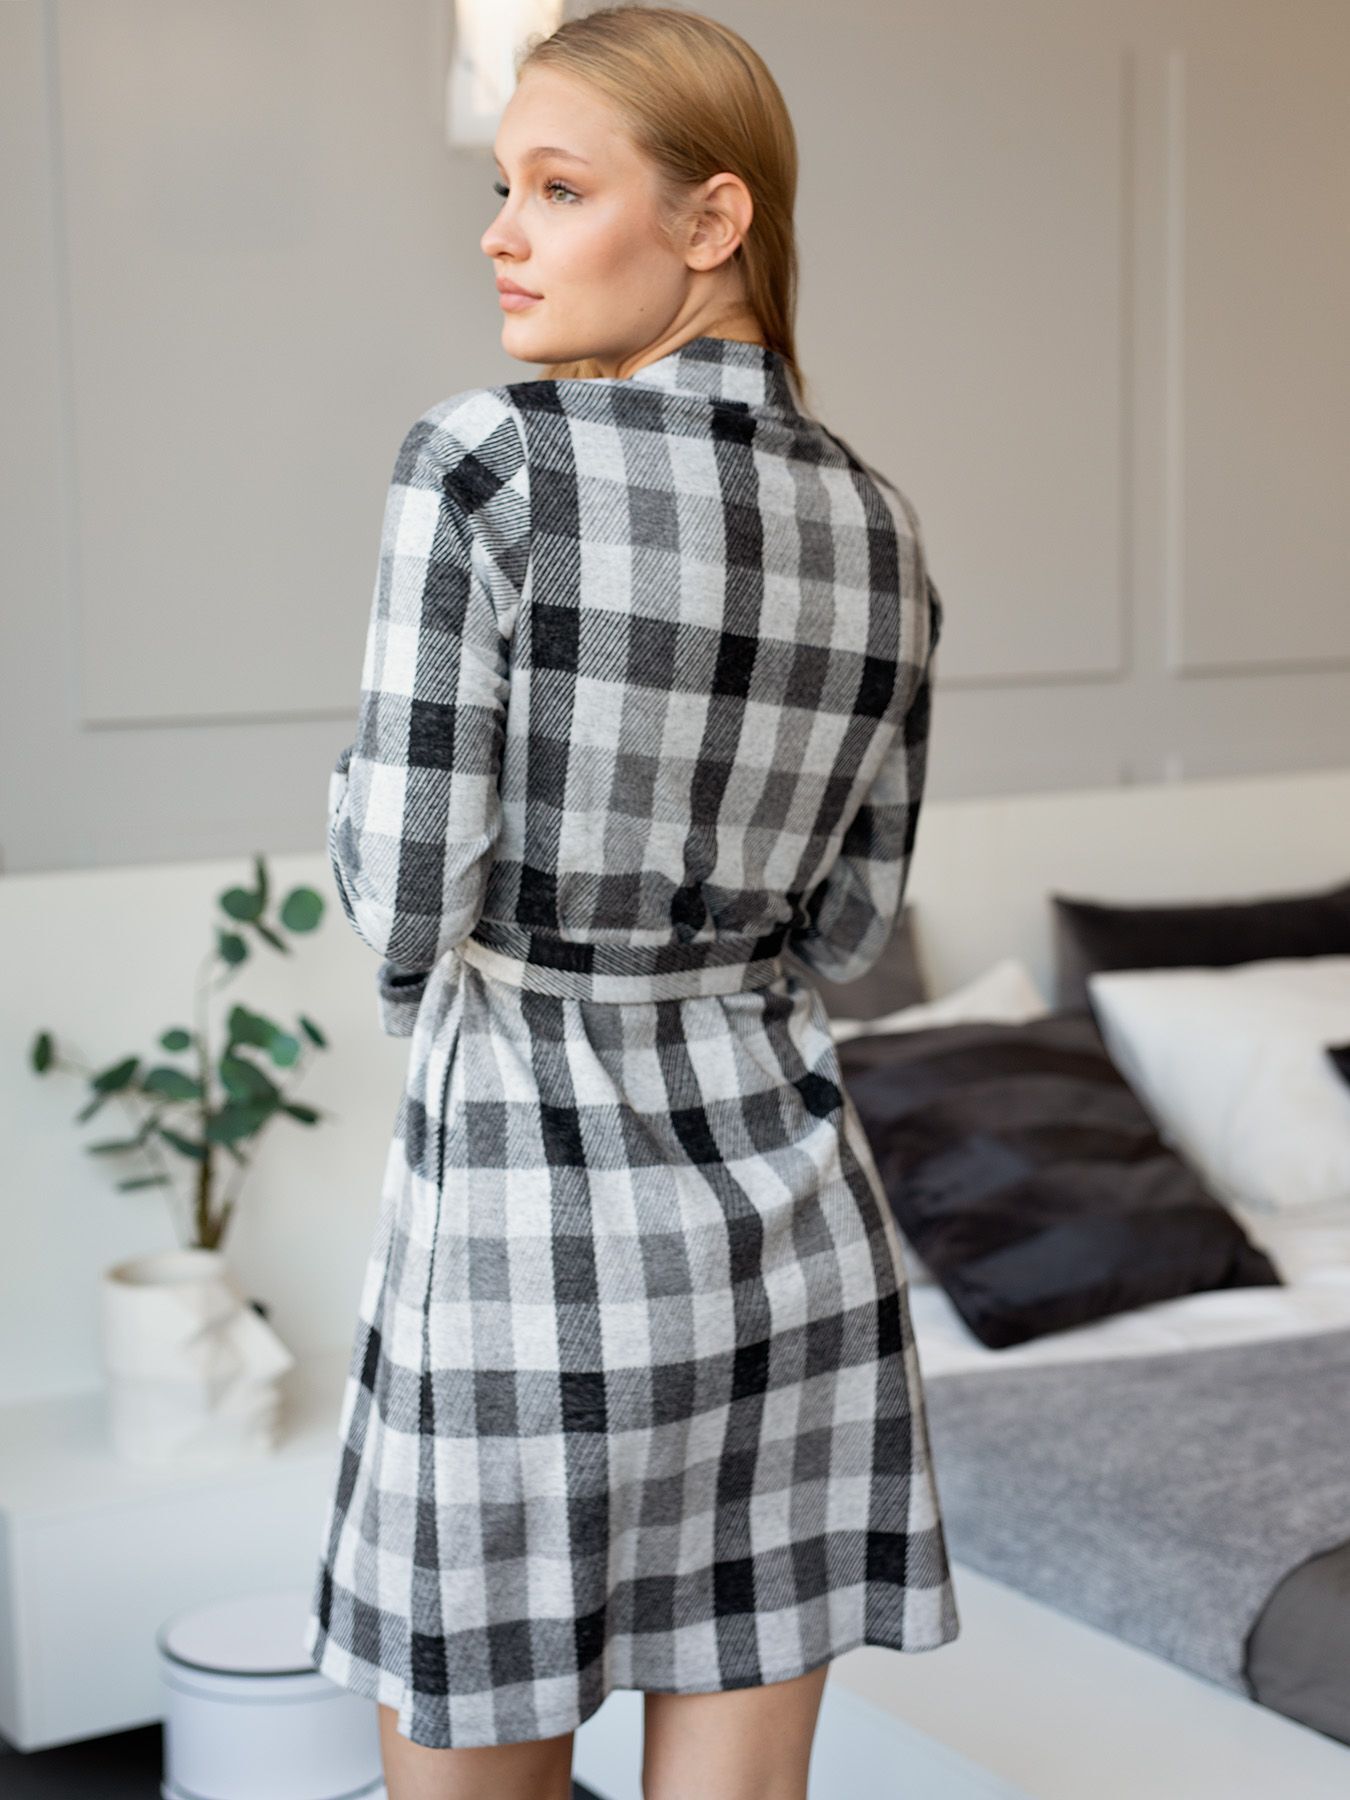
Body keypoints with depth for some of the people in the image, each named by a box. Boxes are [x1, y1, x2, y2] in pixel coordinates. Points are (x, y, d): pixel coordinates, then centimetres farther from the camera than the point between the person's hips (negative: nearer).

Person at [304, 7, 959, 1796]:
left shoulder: (484, 463, -14)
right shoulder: (878, 530, 4)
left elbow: (404, 903, -14)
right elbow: (843, 925, 11)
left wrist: (363, 785, 8)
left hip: (533, 1225, -5)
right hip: (781, 1197, 5)